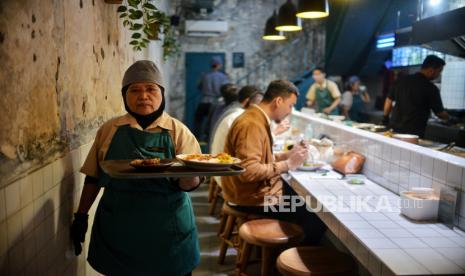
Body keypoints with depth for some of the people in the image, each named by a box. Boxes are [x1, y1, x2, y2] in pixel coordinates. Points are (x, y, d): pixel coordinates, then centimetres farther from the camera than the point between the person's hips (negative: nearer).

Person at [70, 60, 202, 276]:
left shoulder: (178, 131, -2)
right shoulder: (109, 130, 3)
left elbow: (191, 183, -8)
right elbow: (93, 177, 9)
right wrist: (81, 216, 7)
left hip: (167, 233, -1)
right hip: (117, 231, 1)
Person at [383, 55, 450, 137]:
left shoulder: (402, 80, 4)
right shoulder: (430, 88, -11)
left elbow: (389, 100, 10)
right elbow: (439, 113, -2)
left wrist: (385, 118, 21)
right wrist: (449, 118, 18)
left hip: (394, 129, 6)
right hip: (414, 133, -5)